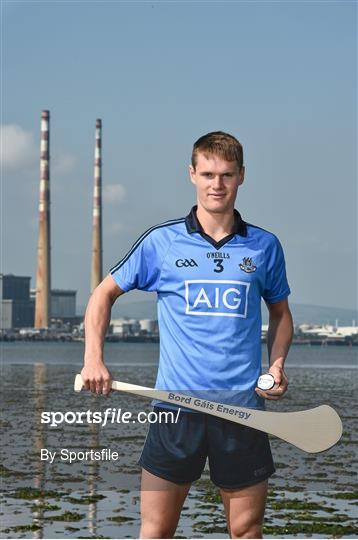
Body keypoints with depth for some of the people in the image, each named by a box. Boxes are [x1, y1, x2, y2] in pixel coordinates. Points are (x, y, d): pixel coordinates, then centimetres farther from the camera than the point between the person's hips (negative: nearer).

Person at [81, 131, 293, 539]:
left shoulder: (264, 246, 7)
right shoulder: (161, 241, 3)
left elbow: (280, 312, 21)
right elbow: (104, 294, 11)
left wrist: (277, 364, 4)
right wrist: (94, 359, -2)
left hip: (243, 408, 1)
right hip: (175, 407, -1)